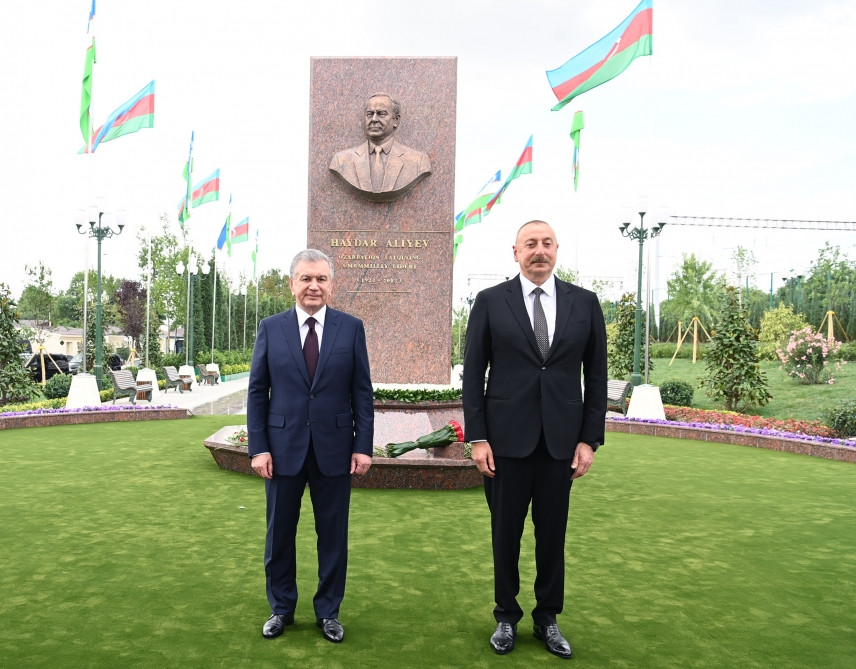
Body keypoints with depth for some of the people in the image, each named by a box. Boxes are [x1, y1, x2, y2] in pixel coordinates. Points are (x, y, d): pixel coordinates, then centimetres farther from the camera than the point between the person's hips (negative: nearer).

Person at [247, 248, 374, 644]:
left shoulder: (351, 328, 0)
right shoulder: (271, 328, 2)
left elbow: (362, 391, 0)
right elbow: (257, 391, 2)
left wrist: (363, 445, -6)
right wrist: (258, 447, -5)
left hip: (334, 448, 0)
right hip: (283, 447, 1)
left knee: (333, 534, 10)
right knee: (279, 533, 13)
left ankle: (328, 611, 29)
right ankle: (281, 608, 33)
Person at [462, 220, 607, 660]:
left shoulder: (584, 303, 4)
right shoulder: (490, 301, -1)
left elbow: (596, 376, 5)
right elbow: (473, 375, -1)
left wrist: (590, 439, 0)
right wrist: (477, 437, -6)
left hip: (561, 441, 2)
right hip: (507, 438, -1)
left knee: (553, 534, 12)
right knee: (505, 532, 11)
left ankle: (548, 619, 31)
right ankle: (507, 616, 30)